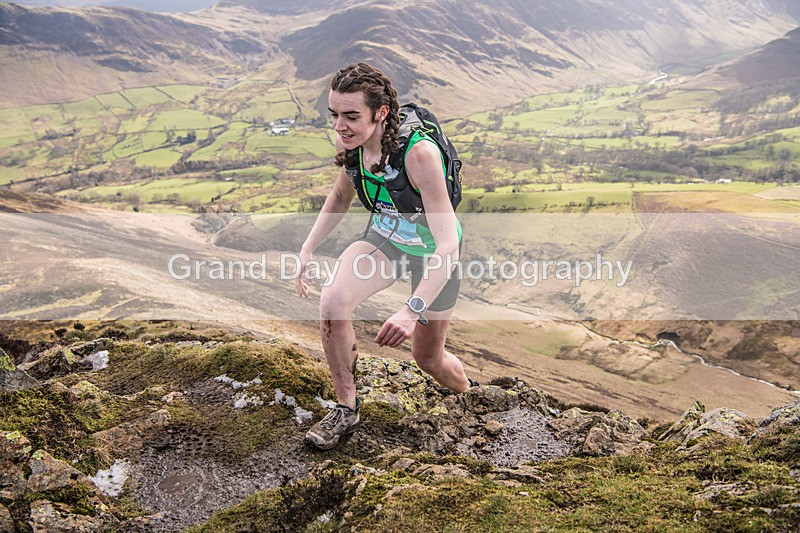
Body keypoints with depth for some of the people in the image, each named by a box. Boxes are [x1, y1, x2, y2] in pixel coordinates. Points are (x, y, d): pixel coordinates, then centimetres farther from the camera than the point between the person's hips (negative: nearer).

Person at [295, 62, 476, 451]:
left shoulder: (419, 153, -37)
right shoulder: (347, 142, -18)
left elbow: (448, 243, -40)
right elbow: (341, 196, 5)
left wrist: (413, 309, -50)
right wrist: (307, 250, -3)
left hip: (432, 253, -4)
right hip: (384, 237, 4)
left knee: (428, 359, 11)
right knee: (332, 299, -25)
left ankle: (468, 391, 50)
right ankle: (346, 410, -5)